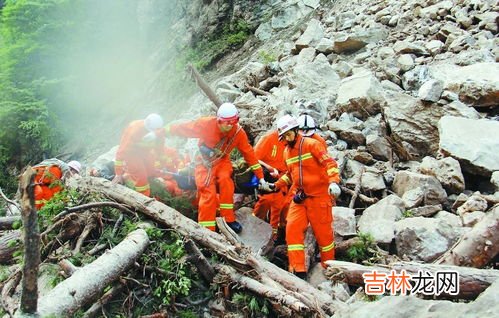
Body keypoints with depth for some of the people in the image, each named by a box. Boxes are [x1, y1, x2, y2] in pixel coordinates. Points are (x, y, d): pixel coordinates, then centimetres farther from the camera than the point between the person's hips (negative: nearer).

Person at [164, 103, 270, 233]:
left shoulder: (239, 132, -15)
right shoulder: (206, 124, -24)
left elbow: (249, 154, -5)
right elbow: (183, 128, -14)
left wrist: (260, 177, -3)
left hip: (222, 161, 2)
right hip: (204, 162, -1)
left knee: (224, 179, -30)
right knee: (208, 193, -19)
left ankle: (228, 219, -19)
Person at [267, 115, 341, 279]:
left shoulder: (311, 144, -10)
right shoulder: (287, 151, 12)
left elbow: (329, 162, -18)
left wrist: (333, 182, -33)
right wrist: (277, 185, 16)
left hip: (318, 196, -6)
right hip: (299, 197, 6)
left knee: (323, 231, 4)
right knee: (292, 228, -7)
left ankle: (328, 267, 26)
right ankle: (298, 270, -2)